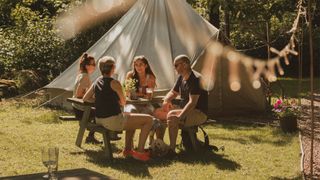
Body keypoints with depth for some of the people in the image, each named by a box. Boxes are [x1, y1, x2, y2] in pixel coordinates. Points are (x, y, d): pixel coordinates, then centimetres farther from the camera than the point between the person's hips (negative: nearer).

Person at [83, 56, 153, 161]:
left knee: (130, 115, 34)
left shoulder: (97, 82, 8)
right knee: (148, 119, -1)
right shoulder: (114, 83, -14)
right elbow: (123, 103, -2)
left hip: (99, 120, 9)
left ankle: (128, 149, 31)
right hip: (113, 121, -9)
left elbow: (85, 98, 18)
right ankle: (140, 151, 0)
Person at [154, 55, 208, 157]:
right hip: (184, 110, 9)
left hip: (199, 113, -9)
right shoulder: (181, 77, 11)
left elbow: (192, 102, -27)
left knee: (172, 116, -33)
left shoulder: (195, 79, -19)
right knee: (158, 112, 0)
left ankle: (172, 150, -30)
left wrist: (180, 116, -35)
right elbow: (173, 92, 24)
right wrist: (166, 101, 0)